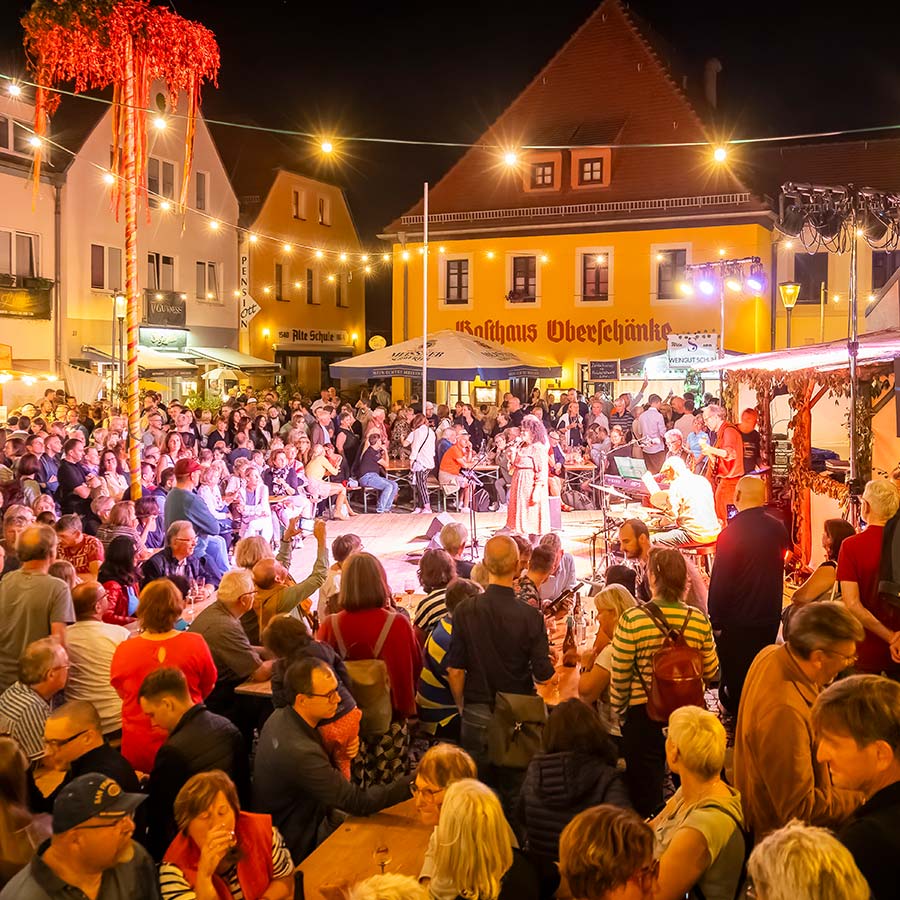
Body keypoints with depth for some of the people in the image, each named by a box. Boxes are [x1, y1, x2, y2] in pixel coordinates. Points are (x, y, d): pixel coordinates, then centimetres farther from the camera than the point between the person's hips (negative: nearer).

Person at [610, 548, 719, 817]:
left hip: (643, 714, -3)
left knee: (646, 796, 12)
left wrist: (618, 710, 7)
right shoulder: (699, 620, -9)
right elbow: (710, 672, 1)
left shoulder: (631, 620, -17)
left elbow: (620, 675, -10)